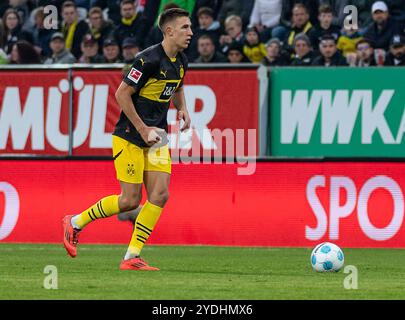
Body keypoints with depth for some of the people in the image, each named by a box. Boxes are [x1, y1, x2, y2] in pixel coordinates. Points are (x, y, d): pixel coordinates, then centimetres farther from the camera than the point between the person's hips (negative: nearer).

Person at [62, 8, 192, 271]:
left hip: (156, 139, 8)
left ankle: (132, 257, 0)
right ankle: (75, 223, 15)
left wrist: (183, 109, 8)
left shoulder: (181, 61, 7)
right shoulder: (149, 59, -19)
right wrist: (142, 129, -17)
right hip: (130, 138, -8)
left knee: (160, 195, -7)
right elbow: (122, 93, -17)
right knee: (131, 200, -7)